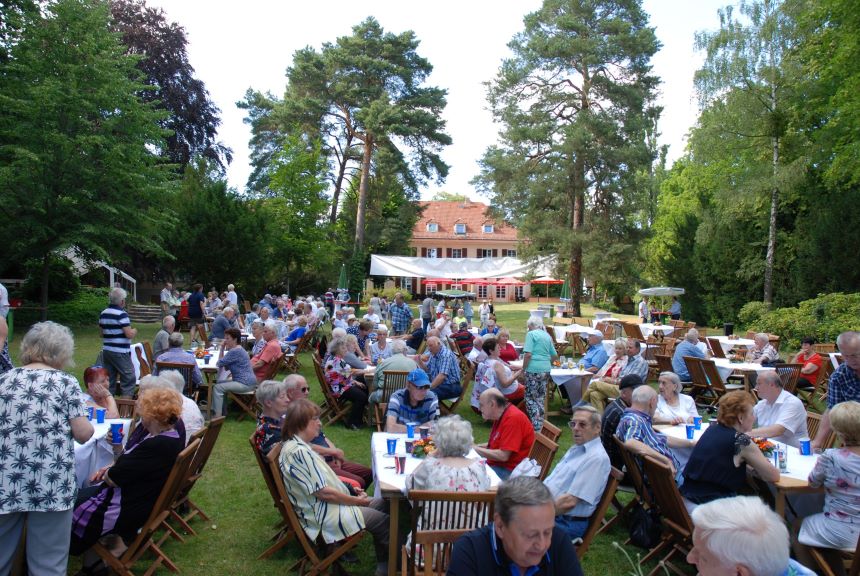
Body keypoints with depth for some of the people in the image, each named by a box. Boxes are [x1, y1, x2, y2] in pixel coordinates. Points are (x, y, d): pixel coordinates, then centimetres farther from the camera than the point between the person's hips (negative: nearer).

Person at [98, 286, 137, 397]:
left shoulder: (103, 313, 10)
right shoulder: (121, 314, -15)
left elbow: (102, 333, 19)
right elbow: (129, 334, -18)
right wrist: (134, 331, 2)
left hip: (106, 350, 8)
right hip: (120, 352, -8)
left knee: (108, 379, 12)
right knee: (129, 379, -1)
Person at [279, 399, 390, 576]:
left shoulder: (294, 445, 7)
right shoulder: (300, 452, -25)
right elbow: (324, 493, -25)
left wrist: (353, 492, 5)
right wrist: (356, 501, -11)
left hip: (320, 506, 10)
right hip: (324, 516, -10)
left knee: (382, 504, 12)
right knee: (385, 521, -2)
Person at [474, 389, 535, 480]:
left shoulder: (512, 418, -21)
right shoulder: (501, 416, 9)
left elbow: (503, 456, -23)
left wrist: (476, 449, -14)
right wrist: (476, 446, 5)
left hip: (510, 471, -10)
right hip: (497, 464, 10)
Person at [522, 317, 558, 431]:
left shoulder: (531, 334, -3)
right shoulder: (547, 336, 17)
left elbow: (528, 354, -13)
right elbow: (555, 356, 20)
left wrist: (523, 369, -5)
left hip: (534, 369, -7)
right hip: (546, 370, 7)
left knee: (531, 397, 1)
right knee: (541, 398, 15)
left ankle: (536, 426, -5)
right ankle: (541, 423, 19)